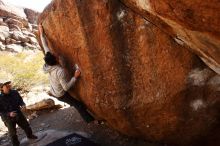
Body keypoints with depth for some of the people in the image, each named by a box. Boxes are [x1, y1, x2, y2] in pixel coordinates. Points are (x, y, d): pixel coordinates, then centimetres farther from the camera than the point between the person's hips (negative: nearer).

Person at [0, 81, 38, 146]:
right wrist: (9, 114, -31)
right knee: (12, 133, 14)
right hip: (8, 118, -4)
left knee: (26, 126, 21)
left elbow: (20, 100, 4)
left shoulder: (14, 92, -12)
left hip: (18, 114, 4)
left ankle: (30, 135, 49)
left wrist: (23, 105, -17)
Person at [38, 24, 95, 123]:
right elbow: (66, 87, -30)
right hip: (61, 95, -8)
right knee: (79, 105, 2)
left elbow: (46, 48, -7)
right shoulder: (60, 71, -36)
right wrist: (75, 77, -31)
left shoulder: (48, 65, -14)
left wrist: (42, 33, -2)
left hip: (54, 92, 8)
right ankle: (90, 120, 12)